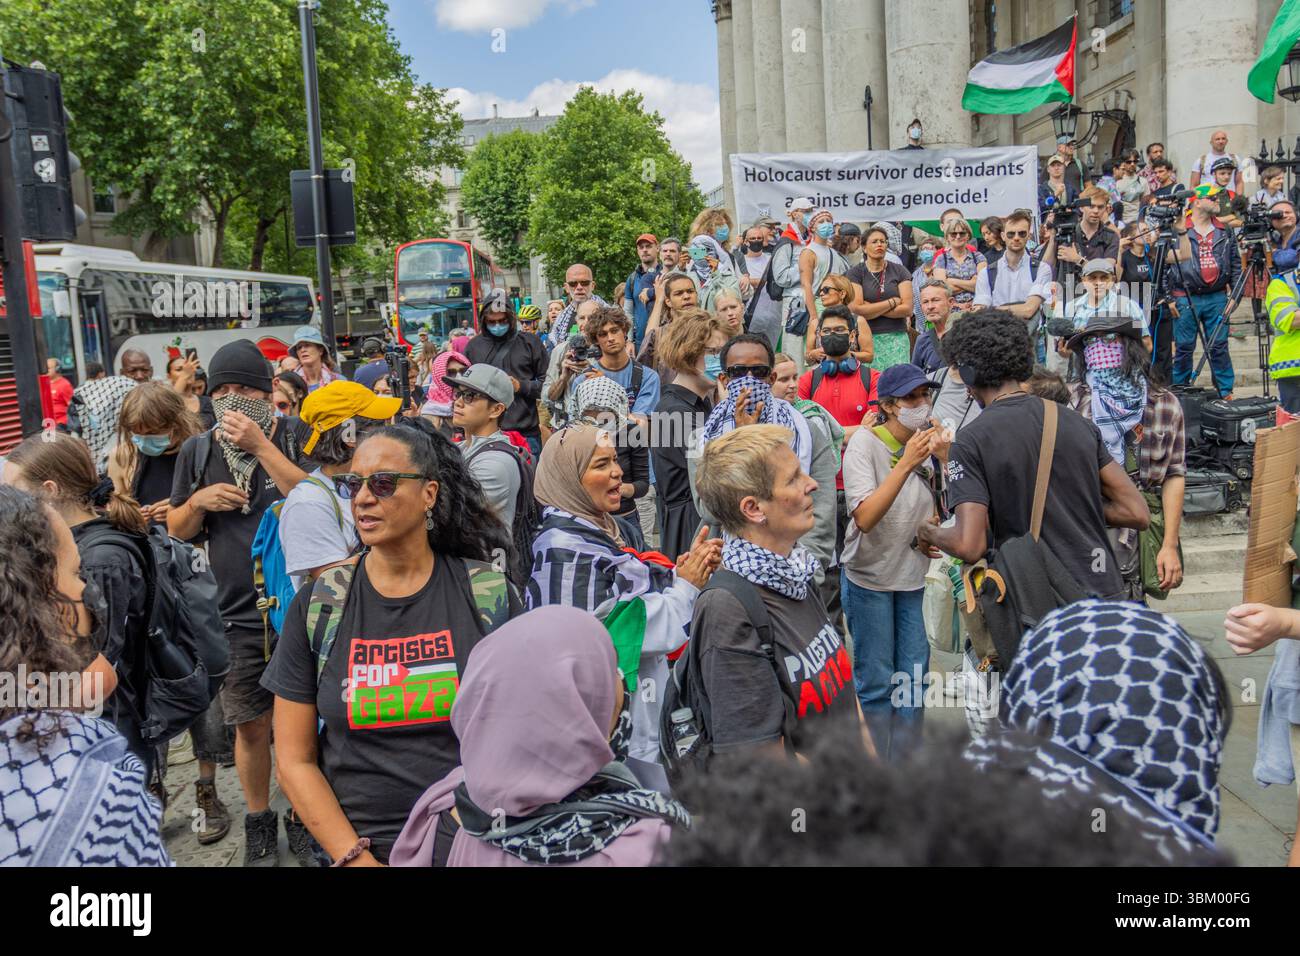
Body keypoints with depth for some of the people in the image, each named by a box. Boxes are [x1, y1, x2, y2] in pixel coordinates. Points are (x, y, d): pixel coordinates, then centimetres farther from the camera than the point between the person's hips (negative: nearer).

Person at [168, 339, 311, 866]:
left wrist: (261, 445, -22)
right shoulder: (197, 451, 5)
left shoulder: (295, 437, -5)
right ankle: (258, 822, 31)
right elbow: (177, 529, 13)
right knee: (250, 725, 11)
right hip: (237, 615, 2)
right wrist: (199, 501, -8)